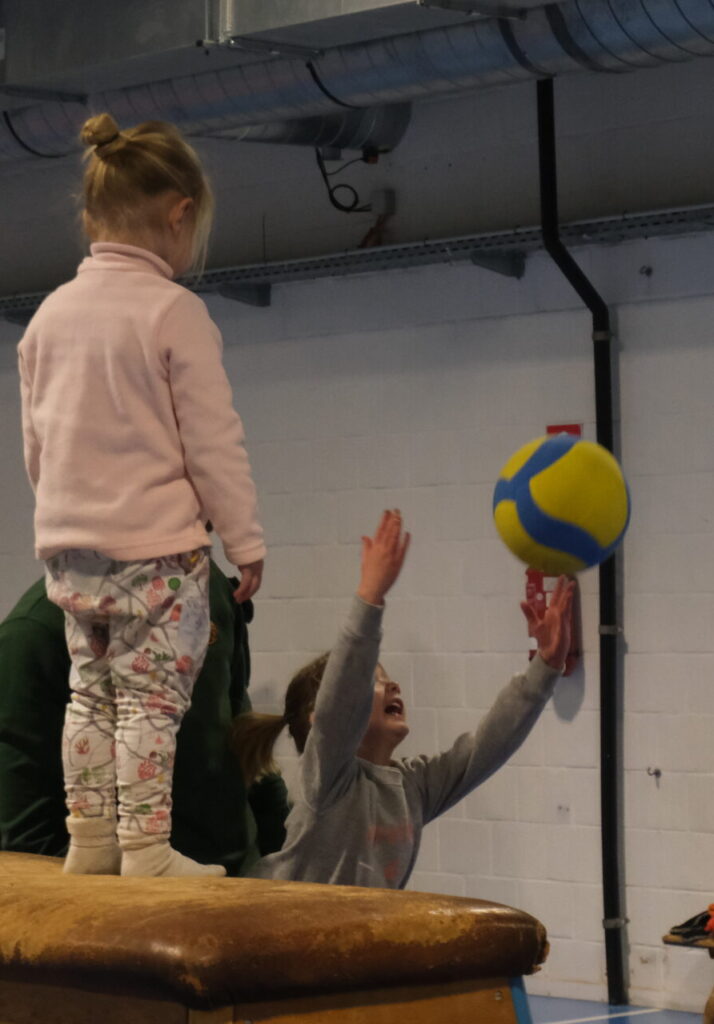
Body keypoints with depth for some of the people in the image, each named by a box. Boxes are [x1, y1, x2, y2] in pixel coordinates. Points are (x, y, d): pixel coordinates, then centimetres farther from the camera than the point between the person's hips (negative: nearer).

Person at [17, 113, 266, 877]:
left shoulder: (50, 313, 8)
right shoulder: (174, 312, -11)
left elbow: (36, 443, 14)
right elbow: (212, 443, -11)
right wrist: (245, 541, -4)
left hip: (68, 547, 6)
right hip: (156, 542, -6)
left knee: (91, 691, 14)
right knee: (151, 699, -2)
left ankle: (90, 838, 17)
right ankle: (145, 846, -2)